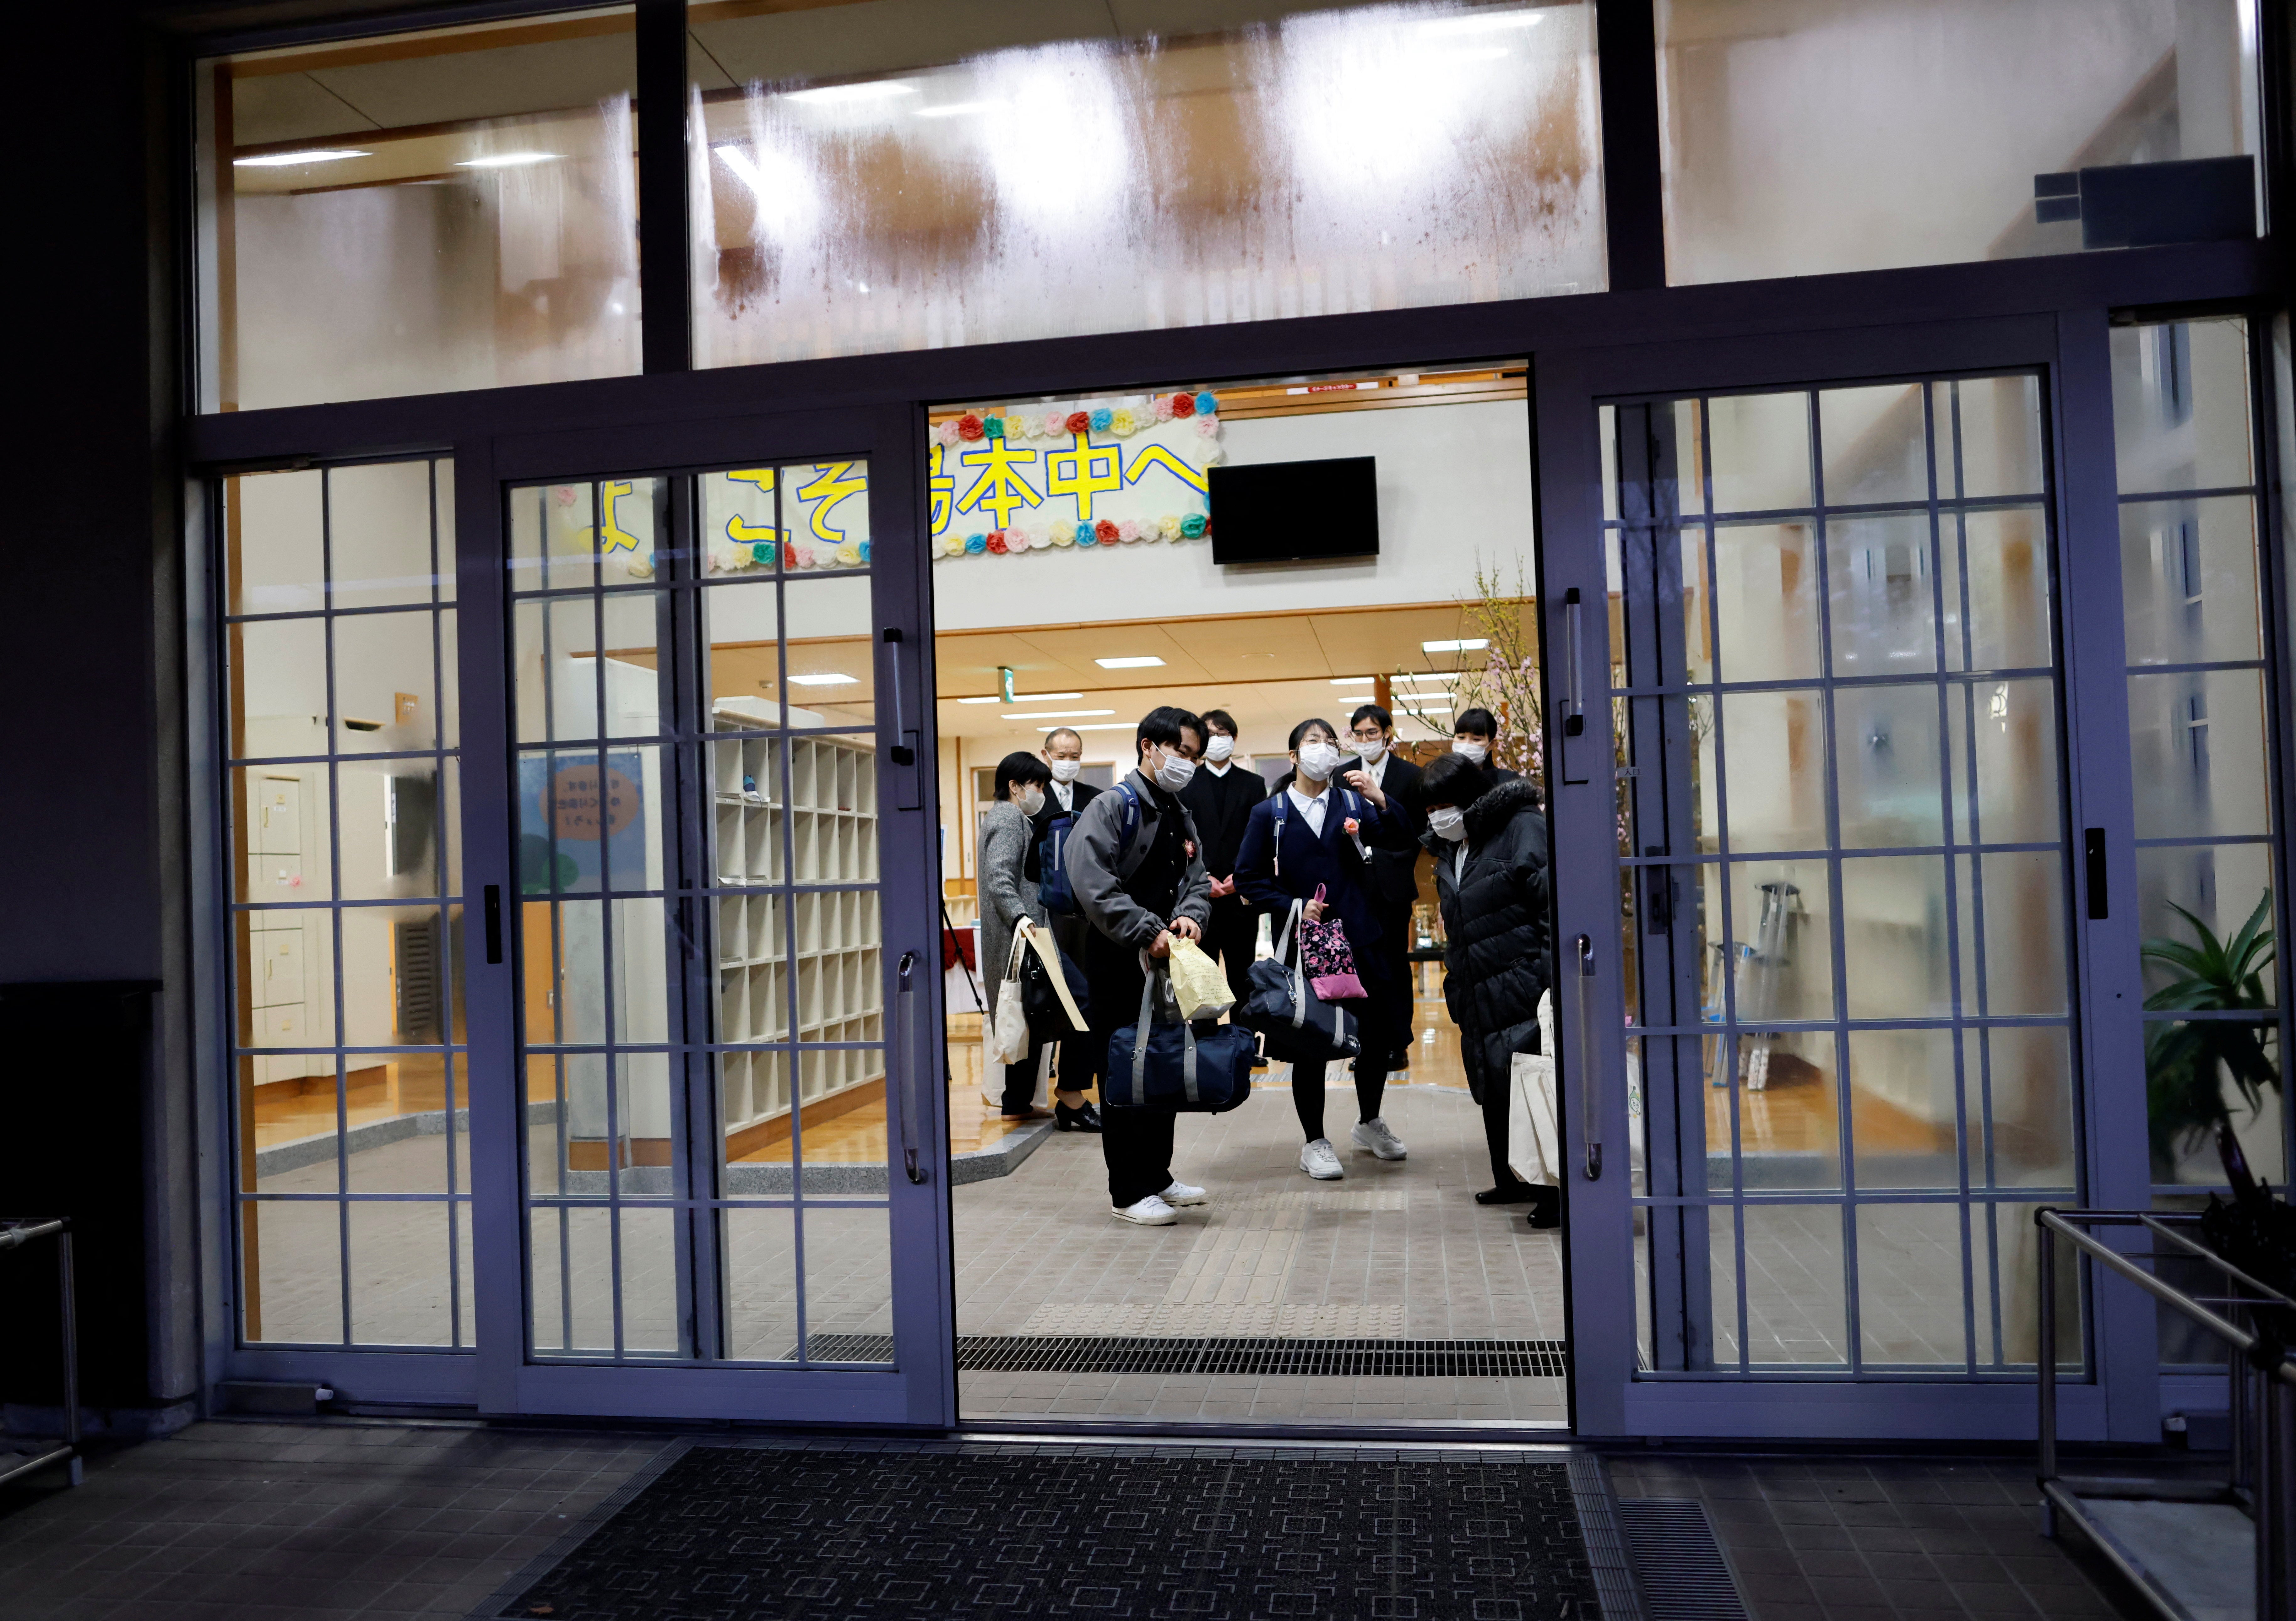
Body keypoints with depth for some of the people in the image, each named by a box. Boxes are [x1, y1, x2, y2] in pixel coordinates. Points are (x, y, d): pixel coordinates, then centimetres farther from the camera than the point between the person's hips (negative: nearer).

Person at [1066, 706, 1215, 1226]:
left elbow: (1196, 880, 13)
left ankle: (1157, 1174, 29)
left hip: (1166, 961, 8)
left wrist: (1190, 915, -10)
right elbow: (1093, 885, -23)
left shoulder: (1181, 818, 15)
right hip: (1119, 963, -8)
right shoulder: (1113, 807, -12)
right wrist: (1149, 932, -25)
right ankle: (1129, 1191, 8)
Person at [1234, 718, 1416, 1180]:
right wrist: (1293, 907, -11)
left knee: (1379, 1032, 9)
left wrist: (1380, 800, -24)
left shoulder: (1353, 804, 7)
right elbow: (1249, 877, 1)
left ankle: (1369, 1123, 32)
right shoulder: (1269, 813, 2)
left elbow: (1397, 838, -7)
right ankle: (1314, 1143, 17)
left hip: (1359, 938, 3)